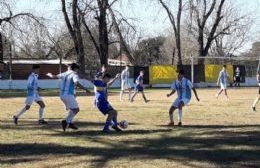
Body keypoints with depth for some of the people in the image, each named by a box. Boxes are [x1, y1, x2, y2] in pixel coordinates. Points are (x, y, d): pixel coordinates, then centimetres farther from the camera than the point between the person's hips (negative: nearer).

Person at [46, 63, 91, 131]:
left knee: (70, 109, 22)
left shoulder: (65, 74, 13)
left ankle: (70, 123, 13)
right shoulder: (74, 75, -7)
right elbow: (77, 83, -26)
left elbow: (53, 76, 22)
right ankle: (66, 121, -21)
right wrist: (85, 89, -25)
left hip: (62, 94, 8)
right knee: (76, 109, -7)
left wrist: (49, 75, 44)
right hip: (69, 94, -8)